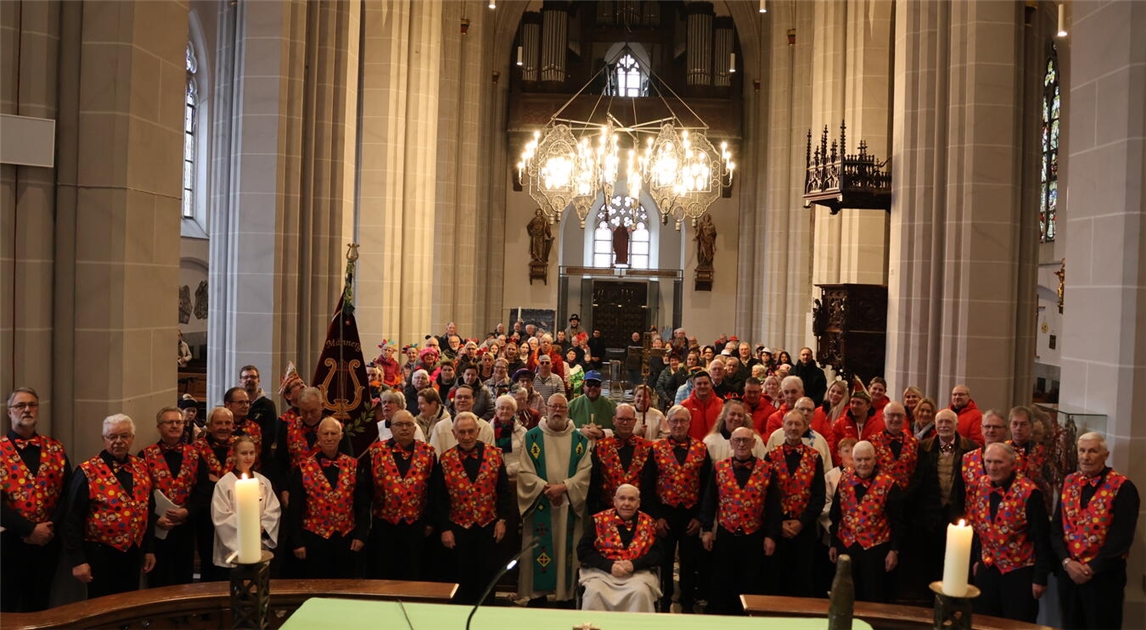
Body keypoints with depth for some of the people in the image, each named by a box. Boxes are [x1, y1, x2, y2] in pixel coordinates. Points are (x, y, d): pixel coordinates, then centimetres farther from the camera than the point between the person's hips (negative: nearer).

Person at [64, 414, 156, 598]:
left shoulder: (141, 468, 5)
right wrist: (77, 560, -14)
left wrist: (149, 548, 10)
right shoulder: (88, 472, -11)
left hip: (133, 554, 5)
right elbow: (73, 520, -11)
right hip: (101, 555, -5)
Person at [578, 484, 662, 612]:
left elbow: (657, 553, 2)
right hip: (602, 571, 0)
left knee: (641, 593, -31)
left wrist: (634, 564, -16)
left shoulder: (648, 524, 8)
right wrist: (609, 566, -12)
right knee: (594, 592, -29)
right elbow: (583, 550, 0)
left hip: (638, 573, 0)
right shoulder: (600, 520, 5)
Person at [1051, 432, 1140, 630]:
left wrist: (1092, 568, -14)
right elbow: (1056, 527, 6)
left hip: (1104, 576, -5)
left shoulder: (1122, 487, -9)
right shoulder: (1069, 483, 7)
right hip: (1069, 573, 5)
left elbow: (1122, 537, -14)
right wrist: (1066, 561, -8)